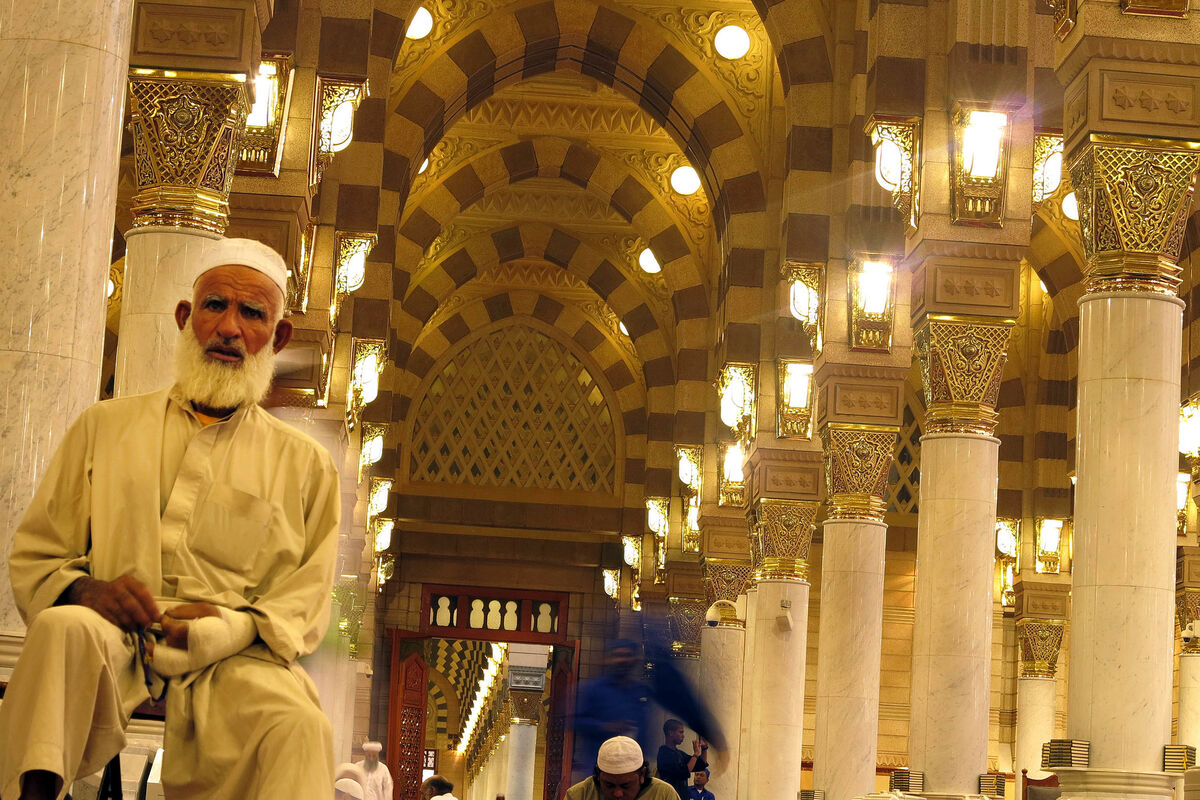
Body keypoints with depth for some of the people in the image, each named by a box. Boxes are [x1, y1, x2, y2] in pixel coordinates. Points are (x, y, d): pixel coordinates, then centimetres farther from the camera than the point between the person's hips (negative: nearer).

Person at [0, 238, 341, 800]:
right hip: (111, 645, 1)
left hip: (233, 658, -1)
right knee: (65, 628, -37)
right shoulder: (104, 427, 21)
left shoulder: (304, 464, 20)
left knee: (299, 728, -36)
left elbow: (305, 607, 13)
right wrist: (83, 591, -7)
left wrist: (229, 627, -10)